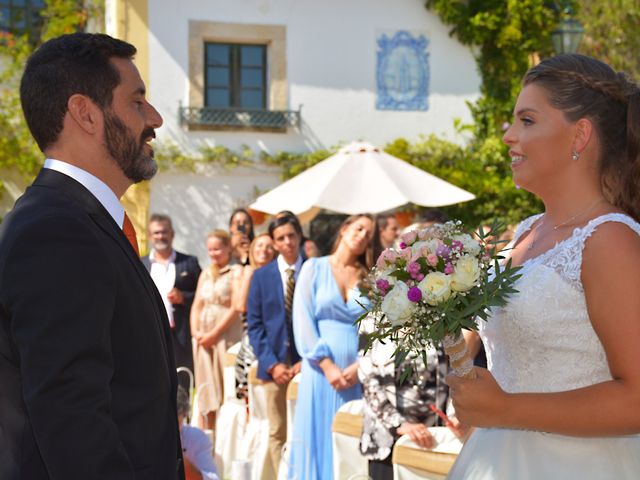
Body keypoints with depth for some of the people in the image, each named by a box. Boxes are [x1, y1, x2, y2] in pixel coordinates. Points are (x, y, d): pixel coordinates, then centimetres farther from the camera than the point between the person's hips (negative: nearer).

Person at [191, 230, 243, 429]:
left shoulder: (236, 272, -2)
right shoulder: (205, 274, 17)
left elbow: (236, 307, -10)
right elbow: (197, 305, 15)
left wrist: (214, 334, -13)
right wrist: (195, 332, -2)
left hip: (226, 336, -6)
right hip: (203, 337, 6)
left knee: (226, 388, -7)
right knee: (206, 389, 6)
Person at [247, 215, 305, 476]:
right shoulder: (261, 276, 7)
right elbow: (254, 325, 4)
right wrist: (272, 364, -6)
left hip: (306, 364, -1)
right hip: (275, 365, 1)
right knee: (277, 433, 3)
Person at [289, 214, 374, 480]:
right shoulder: (314, 268, 6)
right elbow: (303, 321, -2)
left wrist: (361, 365, -12)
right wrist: (327, 365, -11)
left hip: (359, 374, 2)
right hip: (322, 369, -2)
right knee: (319, 438, -1)